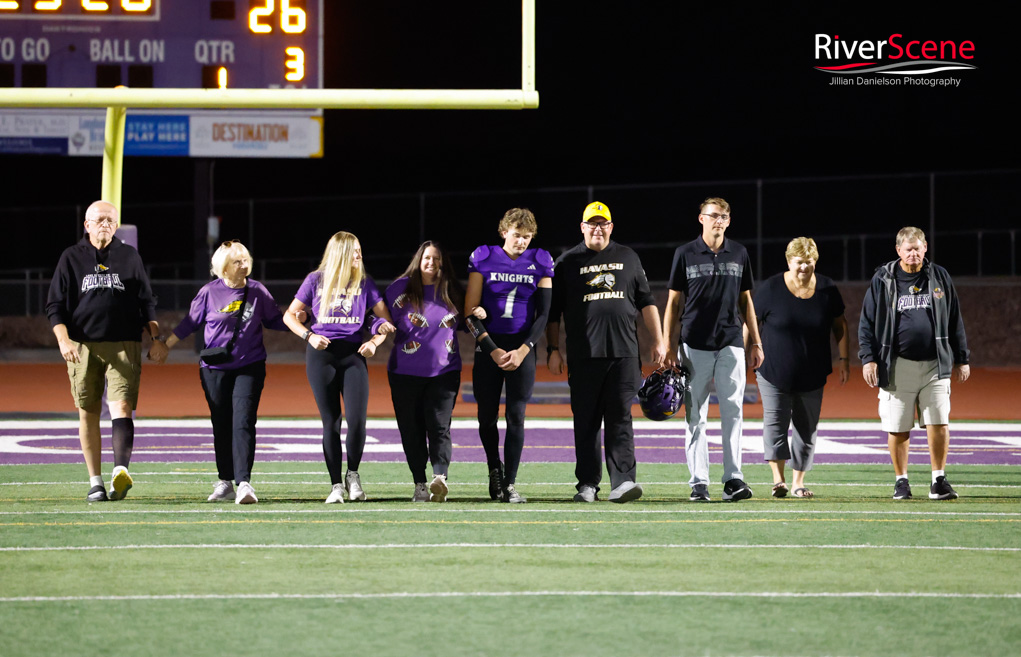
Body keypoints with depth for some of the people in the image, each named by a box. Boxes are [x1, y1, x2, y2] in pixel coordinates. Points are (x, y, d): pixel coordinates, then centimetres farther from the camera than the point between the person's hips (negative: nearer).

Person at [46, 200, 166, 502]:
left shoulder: (130, 257, 11)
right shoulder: (71, 258, 8)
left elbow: (147, 302, 15)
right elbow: (56, 305, 5)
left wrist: (156, 337, 4)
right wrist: (63, 340, -10)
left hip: (124, 345, -1)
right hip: (83, 346, 1)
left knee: (121, 407, -16)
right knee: (88, 414, 4)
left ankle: (121, 471, -30)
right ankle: (95, 482, 11)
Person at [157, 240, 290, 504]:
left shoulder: (257, 291, 1)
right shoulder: (209, 292, -2)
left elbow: (275, 320, 11)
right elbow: (189, 323, 7)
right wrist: (165, 347, 6)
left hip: (250, 368, -1)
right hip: (215, 370, 1)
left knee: (243, 423, -13)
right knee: (221, 426, 7)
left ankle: (244, 483, -18)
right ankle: (225, 482, 18)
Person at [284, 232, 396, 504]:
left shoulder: (364, 283, 8)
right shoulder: (316, 280, 5)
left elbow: (385, 320, 9)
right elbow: (290, 316, 8)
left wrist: (374, 342, -9)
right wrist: (308, 336, -9)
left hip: (353, 354, 1)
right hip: (321, 354, 0)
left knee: (357, 419, -13)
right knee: (331, 422, 0)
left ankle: (353, 474, 10)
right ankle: (336, 485, 7)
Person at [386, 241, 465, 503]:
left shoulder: (453, 292, 8)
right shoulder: (400, 289, 2)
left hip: (444, 371, 0)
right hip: (405, 372, 0)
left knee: (439, 426, -13)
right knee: (412, 430, 1)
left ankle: (440, 478, -27)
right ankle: (420, 485, 7)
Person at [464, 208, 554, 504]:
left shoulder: (540, 262, 4)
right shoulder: (483, 258, 1)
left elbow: (544, 313, 3)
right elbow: (471, 312, -1)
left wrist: (523, 351, -8)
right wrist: (493, 350, -8)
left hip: (522, 348, 0)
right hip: (488, 347, 0)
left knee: (516, 416, -7)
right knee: (487, 416, 3)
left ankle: (510, 484, -4)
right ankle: (494, 468, 28)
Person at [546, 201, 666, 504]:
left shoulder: (628, 258, 15)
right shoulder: (567, 262, 9)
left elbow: (646, 302, 16)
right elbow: (553, 311, 8)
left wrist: (658, 340, 9)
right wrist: (553, 350, 1)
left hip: (623, 353, 1)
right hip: (583, 356, -1)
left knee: (620, 418, -5)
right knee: (586, 421, 1)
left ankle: (622, 481, -10)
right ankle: (587, 484, 6)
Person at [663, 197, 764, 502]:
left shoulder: (739, 254, 11)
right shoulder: (685, 254, 4)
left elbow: (746, 300, 17)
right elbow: (673, 301, 6)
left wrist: (755, 342, 12)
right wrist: (668, 345, -1)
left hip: (731, 343, 1)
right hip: (694, 345, -1)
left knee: (733, 412, -6)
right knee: (696, 416, 0)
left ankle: (733, 478, -6)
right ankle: (698, 482, 3)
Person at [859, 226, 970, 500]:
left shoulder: (939, 277, 9)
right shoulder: (883, 280, 4)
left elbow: (955, 321, 14)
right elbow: (867, 322, 6)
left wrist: (961, 359, 13)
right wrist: (868, 358, -4)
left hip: (935, 365, 1)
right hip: (897, 366, -1)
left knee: (938, 424, -6)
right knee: (897, 429, 2)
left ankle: (939, 480, 4)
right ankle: (901, 481, 15)